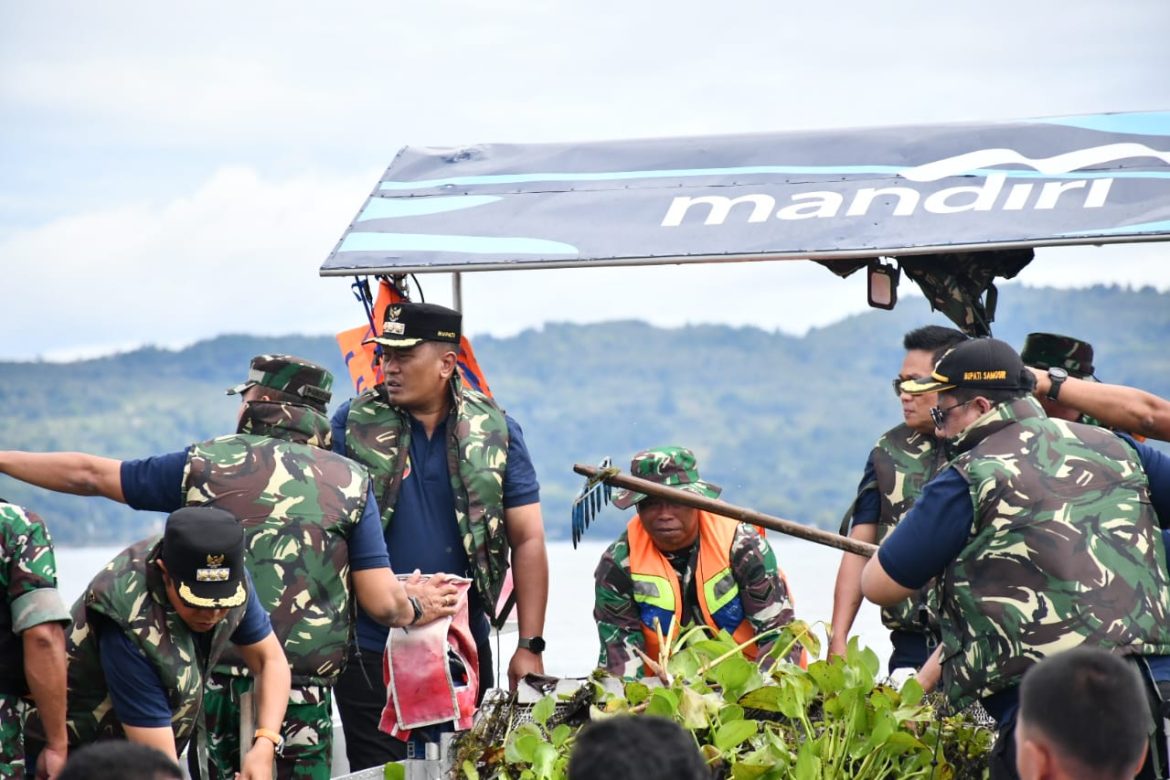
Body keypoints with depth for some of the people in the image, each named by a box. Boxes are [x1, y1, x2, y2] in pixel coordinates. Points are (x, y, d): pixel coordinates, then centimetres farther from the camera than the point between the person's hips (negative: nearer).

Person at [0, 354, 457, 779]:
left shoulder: (207, 464, 3)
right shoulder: (350, 482, 2)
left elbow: (89, 475, 13)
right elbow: (382, 603, -4)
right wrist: (416, 609, 19)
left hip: (213, 686, 1)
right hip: (304, 697, -1)